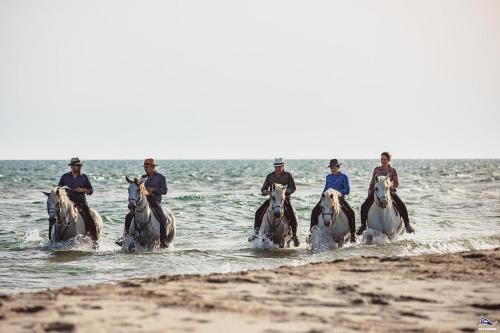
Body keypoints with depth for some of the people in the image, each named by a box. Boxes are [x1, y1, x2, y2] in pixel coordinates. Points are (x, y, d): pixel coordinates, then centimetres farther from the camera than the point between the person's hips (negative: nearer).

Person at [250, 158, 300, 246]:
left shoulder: (288, 175, -1)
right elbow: (263, 189, 7)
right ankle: (256, 231, 1)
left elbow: (293, 188, -5)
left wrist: (285, 191, -23)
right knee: (258, 213, -12)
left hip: (285, 198, -2)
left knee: (292, 217, -18)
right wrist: (267, 192, -17)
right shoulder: (270, 176, 6)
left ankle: (294, 236, 0)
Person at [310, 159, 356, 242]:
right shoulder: (328, 177, 14)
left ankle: (353, 234, -16)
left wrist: (337, 192, -19)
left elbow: (347, 190, -5)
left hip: (340, 198, -4)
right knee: (315, 211, -12)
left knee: (350, 213, -23)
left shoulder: (344, 177, 1)